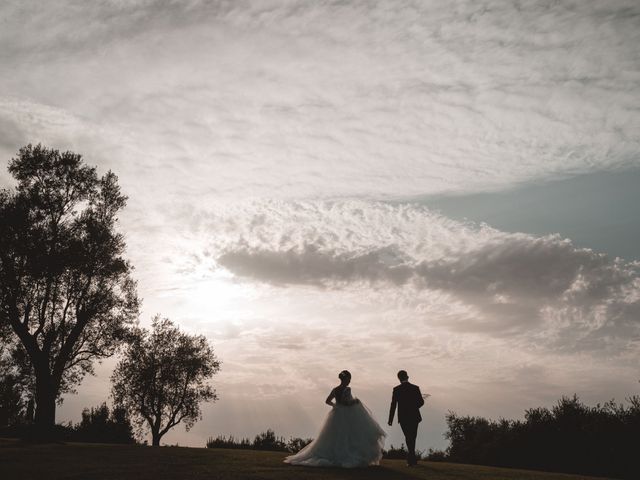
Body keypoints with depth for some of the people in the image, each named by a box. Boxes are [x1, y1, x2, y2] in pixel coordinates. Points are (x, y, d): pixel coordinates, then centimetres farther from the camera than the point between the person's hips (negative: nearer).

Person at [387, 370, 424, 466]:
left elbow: (393, 405, -7)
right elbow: (421, 402, 1)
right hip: (414, 417, 1)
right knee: (412, 438, 16)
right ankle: (411, 458, 23)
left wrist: (390, 419, -2)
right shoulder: (415, 388, -3)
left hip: (403, 418, -1)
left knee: (408, 437, 7)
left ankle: (412, 458, -3)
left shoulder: (396, 389, -7)